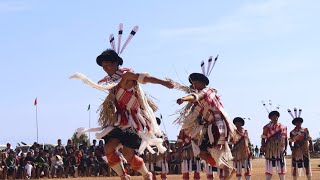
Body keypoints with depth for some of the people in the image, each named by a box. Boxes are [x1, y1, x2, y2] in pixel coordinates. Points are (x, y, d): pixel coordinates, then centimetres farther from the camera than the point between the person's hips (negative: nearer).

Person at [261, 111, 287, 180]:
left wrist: (285, 149, 2)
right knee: (269, 168, 0)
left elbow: (285, 139, 11)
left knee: (281, 168, 2)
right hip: (269, 150, -1)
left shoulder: (283, 127, 9)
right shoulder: (266, 127, 4)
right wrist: (263, 148, -7)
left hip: (280, 150, 2)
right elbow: (263, 138, 4)